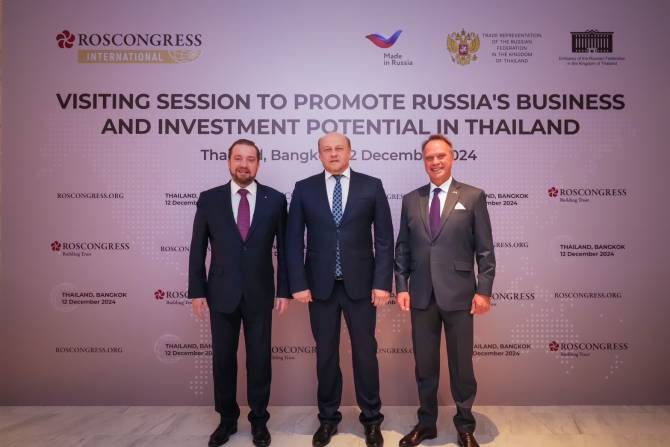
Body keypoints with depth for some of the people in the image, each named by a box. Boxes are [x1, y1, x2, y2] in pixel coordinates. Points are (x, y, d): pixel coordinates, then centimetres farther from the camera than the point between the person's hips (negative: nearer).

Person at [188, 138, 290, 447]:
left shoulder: (275, 199, -1)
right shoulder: (209, 199, 0)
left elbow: (284, 247, 1)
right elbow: (197, 249, 2)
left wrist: (284, 290, -2)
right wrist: (196, 291, -2)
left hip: (260, 293, 0)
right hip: (221, 293, 1)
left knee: (259, 359, 10)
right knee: (223, 359, 12)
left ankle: (259, 420, 29)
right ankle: (227, 419, 32)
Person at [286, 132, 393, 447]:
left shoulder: (371, 186, 1)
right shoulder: (304, 189, 3)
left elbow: (384, 238, 0)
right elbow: (294, 240, 2)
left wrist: (382, 282, -7)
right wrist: (298, 284, -5)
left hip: (360, 283, -1)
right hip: (320, 285, 1)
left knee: (365, 352, 10)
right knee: (326, 354, 12)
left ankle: (371, 418, 28)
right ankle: (328, 417, 30)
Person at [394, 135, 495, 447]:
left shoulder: (473, 196, 0)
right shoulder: (410, 200, 7)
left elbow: (484, 249, -2)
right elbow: (402, 248, 8)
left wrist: (484, 290, -7)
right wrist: (401, 286, 0)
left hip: (458, 295, -2)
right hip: (421, 296, 3)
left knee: (461, 365, 11)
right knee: (424, 364, 13)